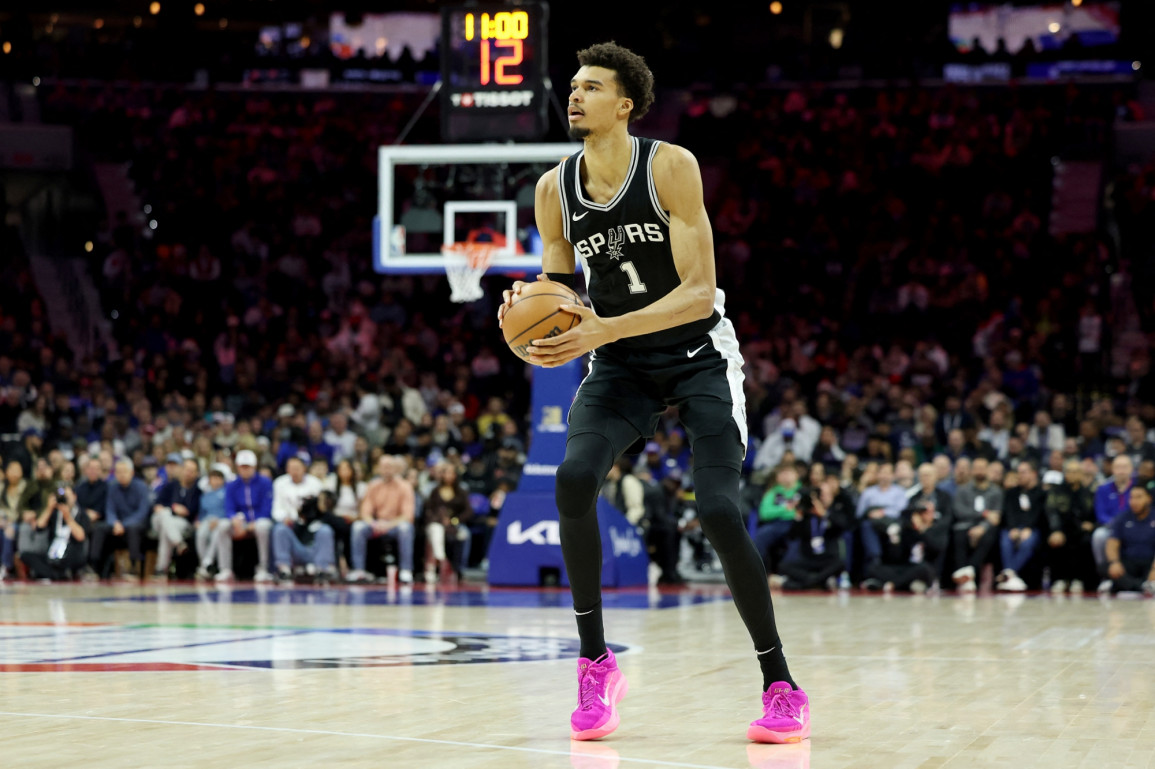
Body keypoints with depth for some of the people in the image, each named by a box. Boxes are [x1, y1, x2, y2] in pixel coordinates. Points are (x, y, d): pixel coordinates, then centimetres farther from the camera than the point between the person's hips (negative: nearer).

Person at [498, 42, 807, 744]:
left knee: (720, 509, -18)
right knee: (574, 478, -23)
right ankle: (596, 663, -10)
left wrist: (604, 331, -33)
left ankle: (781, 686, -4)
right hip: (622, 367, 4)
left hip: (699, 356, -4)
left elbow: (700, 292, -22)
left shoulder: (670, 167, -18)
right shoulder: (554, 191, -4)